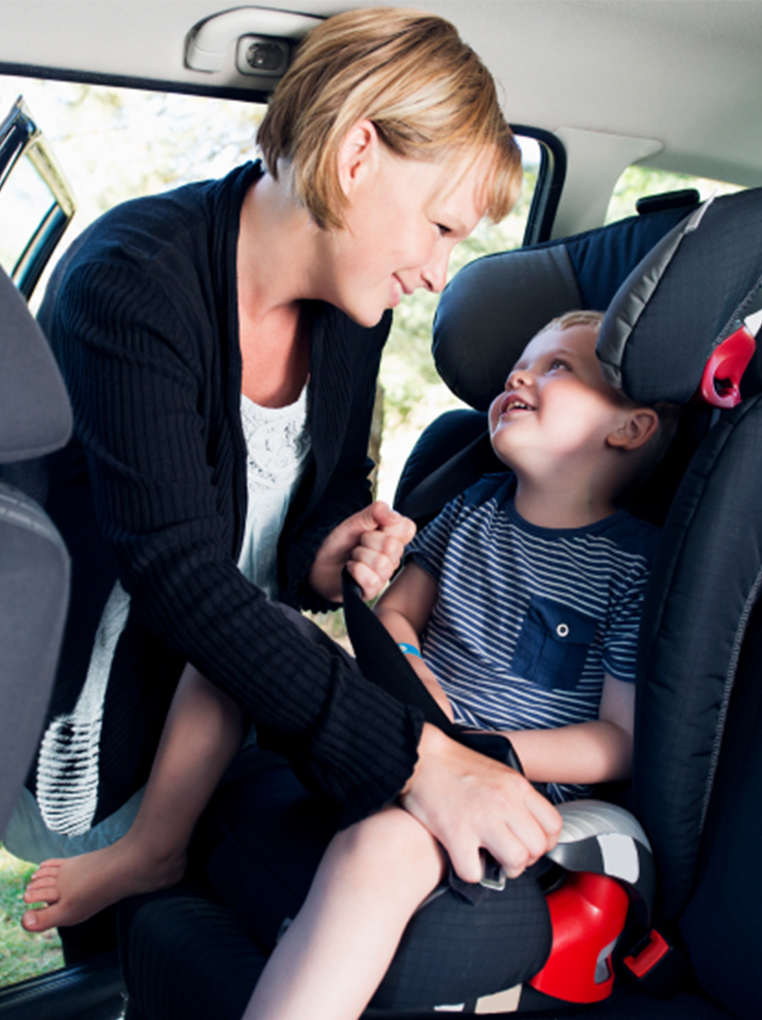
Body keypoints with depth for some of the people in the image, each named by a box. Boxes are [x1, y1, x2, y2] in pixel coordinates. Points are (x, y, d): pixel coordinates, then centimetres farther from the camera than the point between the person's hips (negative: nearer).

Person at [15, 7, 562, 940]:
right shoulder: (131, 283, -26)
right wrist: (413, 757, -38)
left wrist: (324, 554, -15)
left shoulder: (353, 306, -2)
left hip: (231, 695, 6)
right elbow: (180, 572, -33)